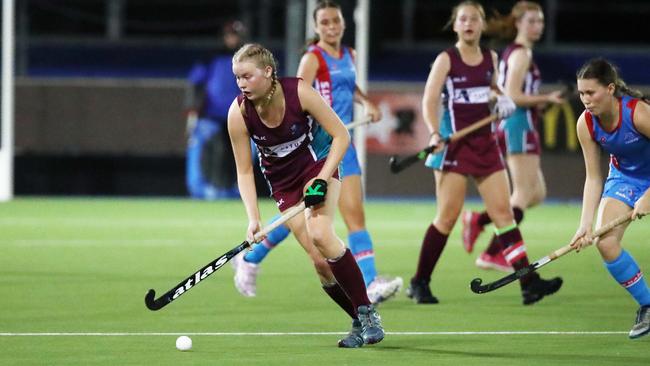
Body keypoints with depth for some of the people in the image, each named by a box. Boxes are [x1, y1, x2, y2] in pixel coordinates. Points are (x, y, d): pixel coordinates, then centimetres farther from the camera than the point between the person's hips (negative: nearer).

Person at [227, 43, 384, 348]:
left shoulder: (298, 92, -24)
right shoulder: (239, 113, -18)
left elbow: (341, 136, -14)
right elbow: (244, 171, -11)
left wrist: (322, 179, -24)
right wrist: (253, 219, -22)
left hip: (319, 163, -3)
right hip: (283, 181, 3)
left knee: (320, 234, -28)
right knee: (321, 261, -10)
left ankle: (366, 311, -18)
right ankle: (361, 323, 6)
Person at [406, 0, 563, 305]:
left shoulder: (490, 57, 10)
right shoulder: (446, 59, -5)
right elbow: (429, 101, -12)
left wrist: (500, 100, 4)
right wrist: (435, 134, -28)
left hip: (485, 143, 5)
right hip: (455, 144, -5)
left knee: (503, 212, -1)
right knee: (447, 217, -4)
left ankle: (529, 283, -5)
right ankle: (419, 284, 9)